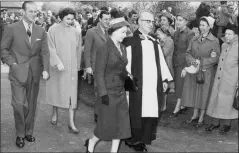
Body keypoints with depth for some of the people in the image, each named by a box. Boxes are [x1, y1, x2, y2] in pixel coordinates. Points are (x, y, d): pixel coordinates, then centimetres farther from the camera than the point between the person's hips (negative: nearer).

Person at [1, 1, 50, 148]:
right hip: (18, 73, -3)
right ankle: (20, 134, 13)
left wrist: (45, 69, -10)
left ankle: (29, 132, 26)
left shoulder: (41, 31, 6)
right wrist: (12, 63, -10)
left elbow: (45, 52, 2)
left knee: (32, 105, 11)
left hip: (34, 74, 3)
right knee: (19, 104, -6)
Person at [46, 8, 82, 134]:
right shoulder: (53, 30, -5)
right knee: (56, 89, 13)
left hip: (71, 67, 2)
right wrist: (58, 62, -21)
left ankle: (71, 123, 1)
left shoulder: (76, 32, 3)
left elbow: (78, 51, 9)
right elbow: (51, 48, -10)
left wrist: (77, 66, 11)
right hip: (57, 67, -1)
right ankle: (55, 113, 37)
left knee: (72, 94, -2)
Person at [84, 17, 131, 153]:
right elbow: (99, 73, -15)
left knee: (121, 123, 8)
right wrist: (103, 94, -19)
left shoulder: (123, 48, 8)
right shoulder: (105, 49, -13)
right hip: (109, 92, -7)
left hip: (121, 92, 7)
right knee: (108, 124, 5)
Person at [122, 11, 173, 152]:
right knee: (136, 112, 2)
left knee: (151, 112, 6)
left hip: (154, 84, 6)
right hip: (137, 83, -5)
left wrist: (165, 79, 11)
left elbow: (161, 61, 16)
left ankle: (143, 139, 19)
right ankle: (133, 139, 19)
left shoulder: (154, 42, 15)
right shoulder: (130, 41, -4)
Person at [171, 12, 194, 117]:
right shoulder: (176, 32, 11)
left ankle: (177, 108, 3)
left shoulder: (190, 34, -11)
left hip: (184, 62, -7)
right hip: (175, 62, 7)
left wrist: (187, 66, -14)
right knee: (177, 84, 11)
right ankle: (183, 106, 22)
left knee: (180, 84, -3)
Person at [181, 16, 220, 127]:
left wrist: (201, 62, -17)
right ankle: (195, 115, 26)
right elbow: (188, 53, 6)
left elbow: (215, 58, -11)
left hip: (206, 71, -4)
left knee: (204, 93, 4)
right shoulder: (194, 39, 8)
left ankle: (201, 118, 16)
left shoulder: (214, 41, -7)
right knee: (194, 92, 10)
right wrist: (192, 60, -14)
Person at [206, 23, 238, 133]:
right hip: (218, 78, 6)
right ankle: (215, 122, 20)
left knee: (226, 101, 0)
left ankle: (226, 123, 18)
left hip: (230, 80, -6)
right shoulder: (223, 45, 7)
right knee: (215, 98, 7)